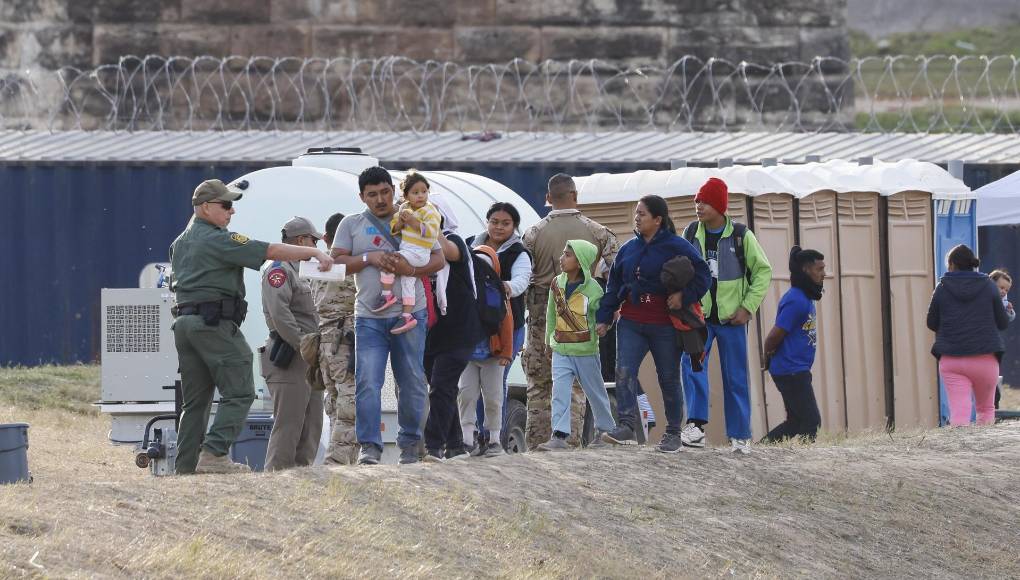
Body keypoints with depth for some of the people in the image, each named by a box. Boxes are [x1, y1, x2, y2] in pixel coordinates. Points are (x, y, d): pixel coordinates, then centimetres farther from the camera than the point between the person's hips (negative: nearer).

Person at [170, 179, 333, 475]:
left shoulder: (180, 242, 19)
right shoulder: (217, 240, -9)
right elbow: (270, 251, -15)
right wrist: (315, 252, -17)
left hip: (184, 322, 9)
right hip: (214, 323, -9)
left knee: (195, 401, 10)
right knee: (239, 393, -9)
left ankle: (186, 467, 6)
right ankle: (214, 454, -21)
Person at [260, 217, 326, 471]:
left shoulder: (294, 270, 24)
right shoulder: (278, 269, -9)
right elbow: (279, 313, -21)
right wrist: (304, 346, -20)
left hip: (306, 360, 10)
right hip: (288, 361, -10)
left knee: (311, 425, 10)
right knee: (288, 426, -12)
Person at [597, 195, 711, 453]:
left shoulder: (677, 246, -6)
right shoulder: (629, 248, 11)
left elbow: (702, 275, -6)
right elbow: (614, 285, 15)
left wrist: (684, 296, -20)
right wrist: (604, 317, 10)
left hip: (665, 327, -4)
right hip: (631, 323, 4)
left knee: (669, 379, 6)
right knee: (623, 371, -14)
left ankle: (673, 434, 16)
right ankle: (626, 426, -19)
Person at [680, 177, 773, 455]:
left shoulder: (741, 235, -5)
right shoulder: (691, 233, 2)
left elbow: (763, 271, 1)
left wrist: (748, 307, -6)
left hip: (731, 317, -1)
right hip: (699, 316, 1)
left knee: (735, 377, 4)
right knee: (692, 363, -21)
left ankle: (740, 435, 13)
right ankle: (696, 424, -27)